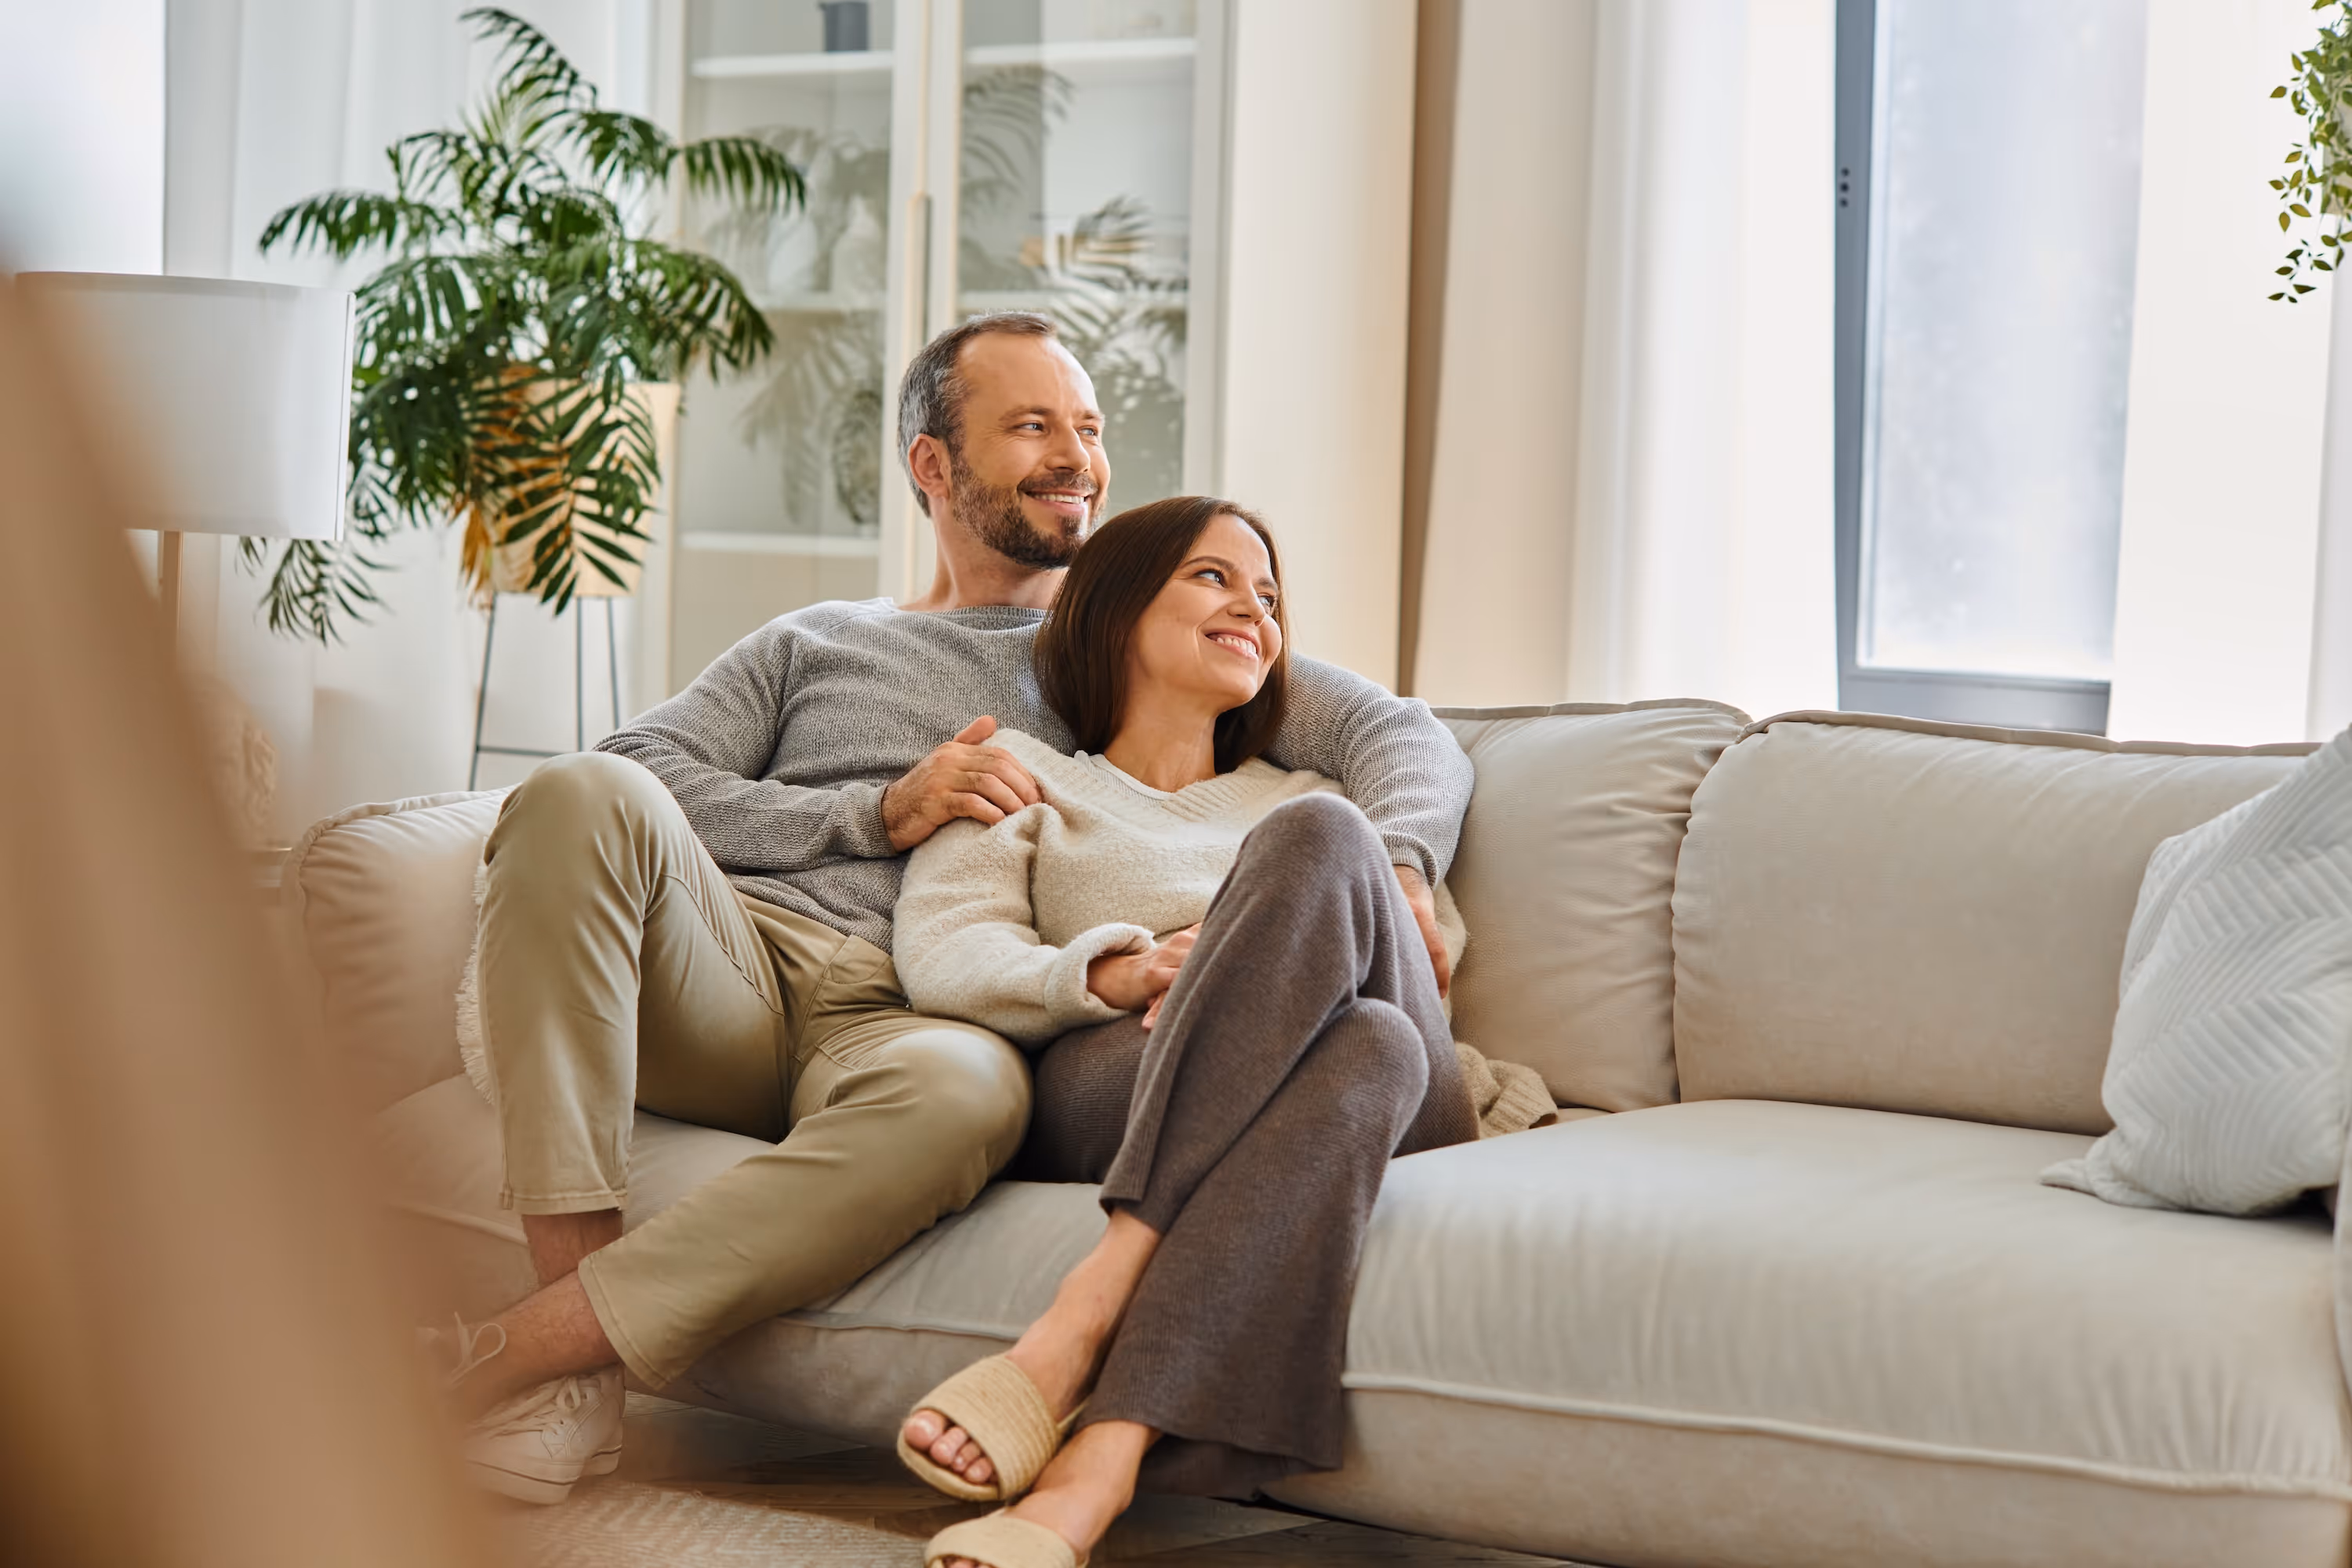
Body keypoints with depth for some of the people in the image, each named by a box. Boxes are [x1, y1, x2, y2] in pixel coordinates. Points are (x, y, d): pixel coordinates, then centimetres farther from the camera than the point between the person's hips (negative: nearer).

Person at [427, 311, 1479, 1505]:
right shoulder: (814, 644, 29)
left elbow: (1409, 739, 16)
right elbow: (641, 774, 12)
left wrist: (1396, 872, -8)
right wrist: (883, 811, 0)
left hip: (905, 1022, -1)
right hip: (731, 971, 2)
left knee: (968, 1088, -40)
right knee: (583, 796, -30)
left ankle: (508, 1359, -38)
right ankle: (573, 1337, -35)